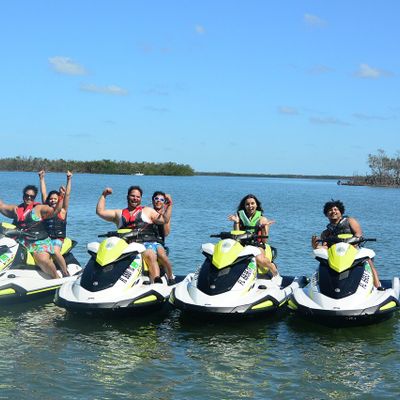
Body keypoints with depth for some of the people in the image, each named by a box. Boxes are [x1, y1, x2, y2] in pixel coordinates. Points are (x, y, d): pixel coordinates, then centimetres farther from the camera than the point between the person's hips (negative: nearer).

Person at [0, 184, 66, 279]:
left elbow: (55, 210, -9)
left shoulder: (39, 208, 3)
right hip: (21, 242, 5)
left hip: (39, 242, -5)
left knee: (43, 259, -31)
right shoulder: (16, 209, 18)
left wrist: (61, 197, -23)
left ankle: (57, 279, -15)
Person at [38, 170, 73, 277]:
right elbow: (43, 193, 15)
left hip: (58, 239, -4)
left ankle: (66, 273, -25)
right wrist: (42, 179, 14)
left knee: (55, 251, -33)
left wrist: (69, 180, -2)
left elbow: (67, 195, 2)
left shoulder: (62, 211, 7)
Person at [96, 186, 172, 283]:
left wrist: (169, 205, 3)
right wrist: (103, 195, 24)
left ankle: (157, 284, -49)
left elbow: (164, 220, 14)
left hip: (147, 243, -3)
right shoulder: (119, 213, 30)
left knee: (150, 256, -36)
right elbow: (100, 211, 26)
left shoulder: (147, 211, 24)